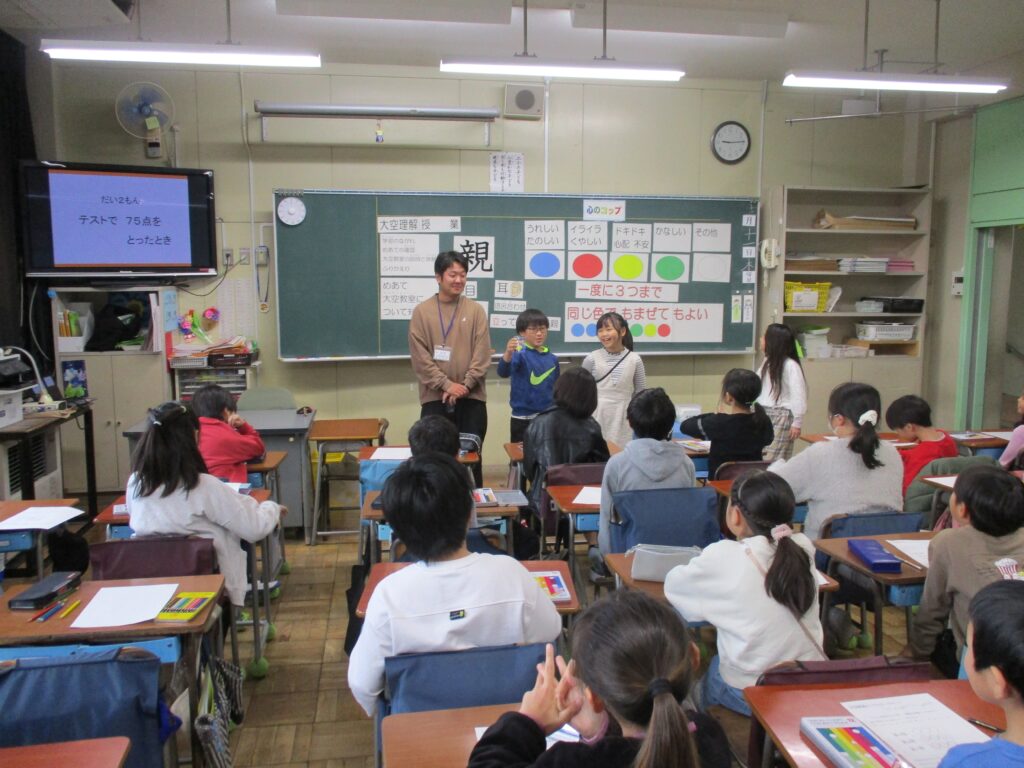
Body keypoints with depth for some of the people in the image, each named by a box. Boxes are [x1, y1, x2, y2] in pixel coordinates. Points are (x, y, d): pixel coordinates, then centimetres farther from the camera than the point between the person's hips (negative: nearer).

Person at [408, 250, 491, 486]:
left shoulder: (476, 310, 4)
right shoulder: (422, 311, 2)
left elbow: (482, 354, -2)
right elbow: (420, 356, -4)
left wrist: (464, 386, -12)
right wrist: (447, 384, -12)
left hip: (471, 398, 1)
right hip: (435, 398, 0)